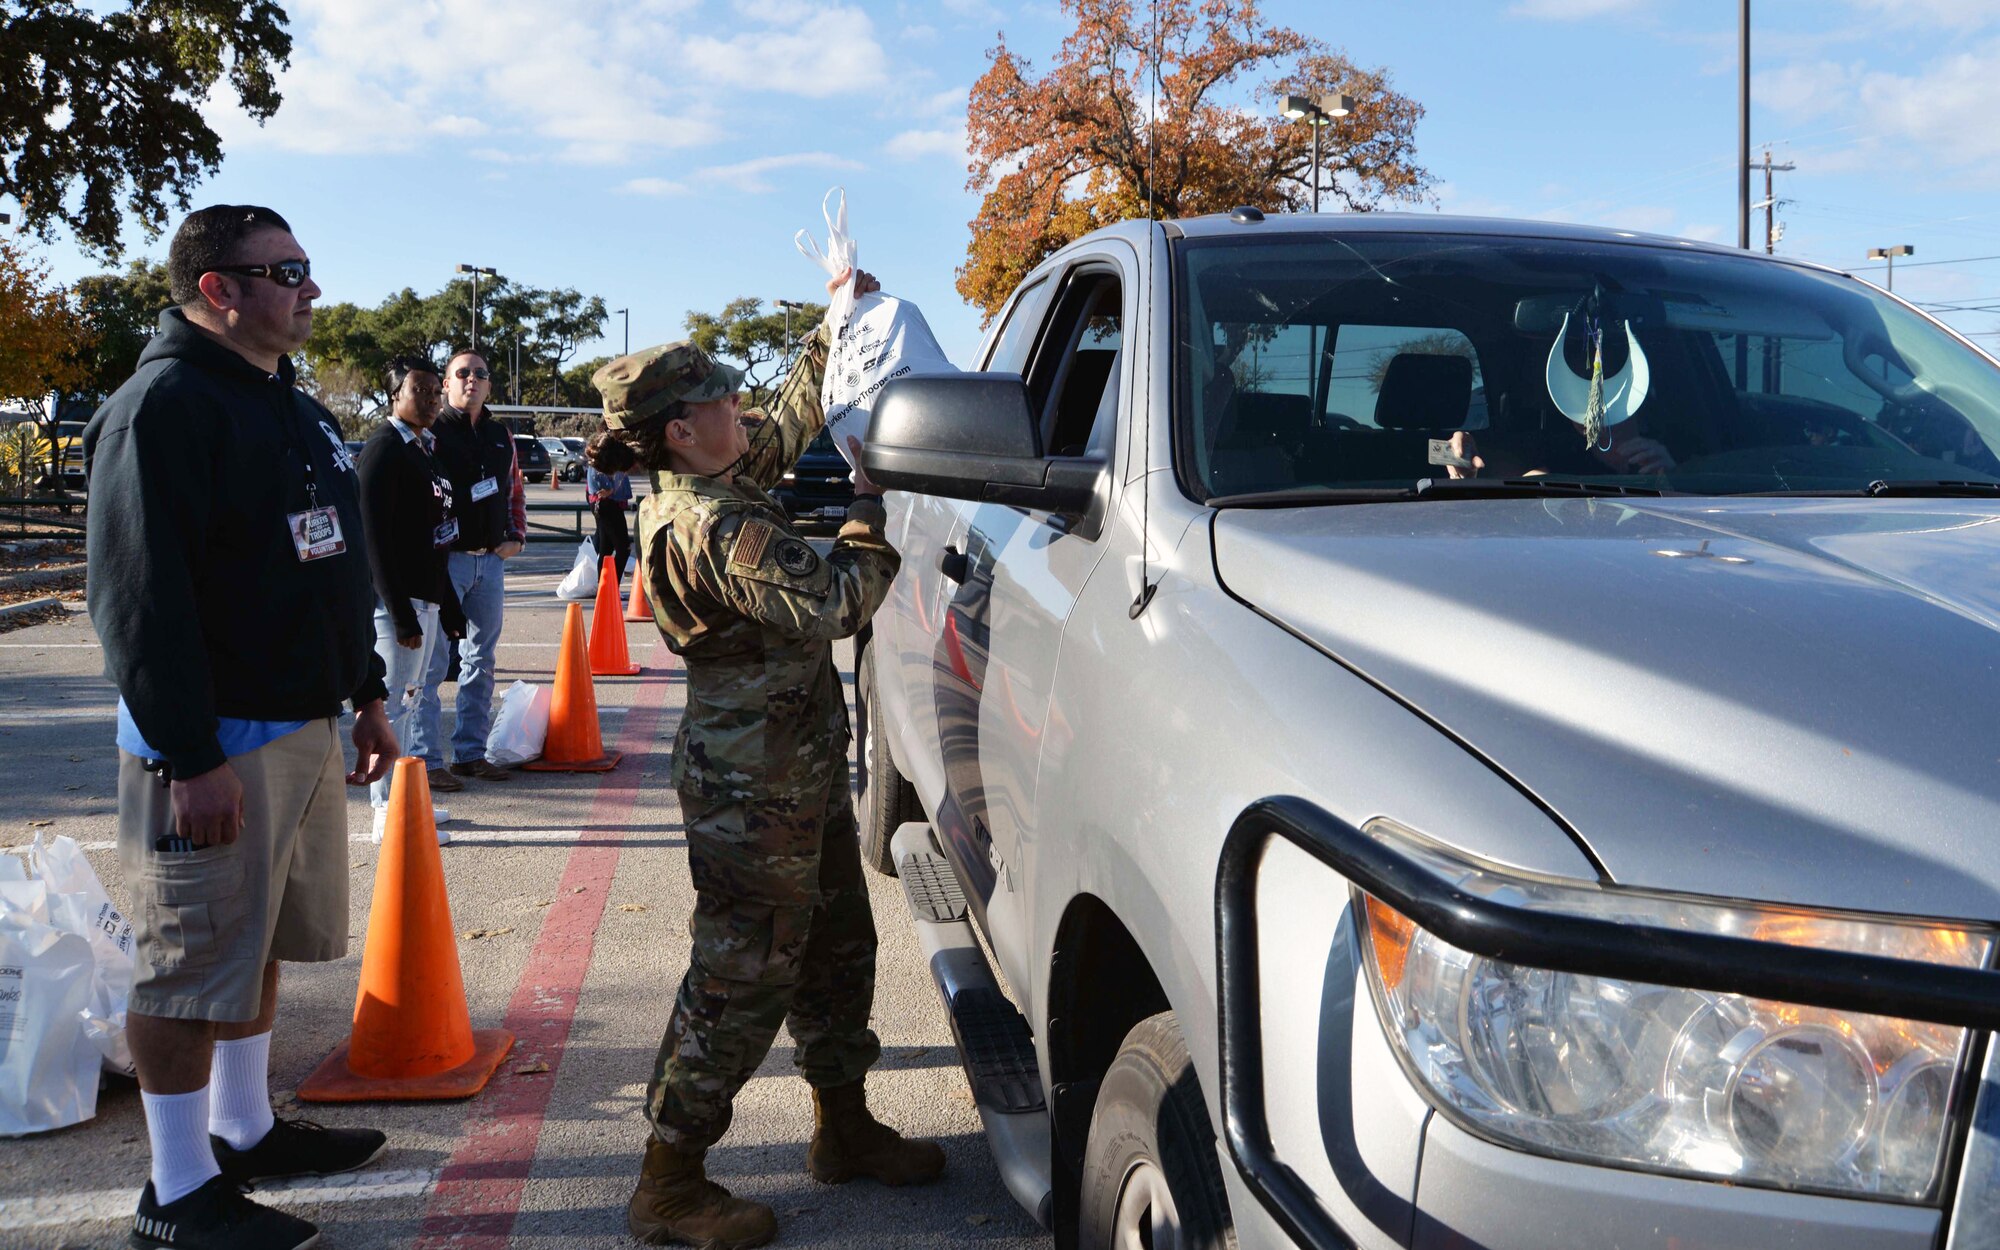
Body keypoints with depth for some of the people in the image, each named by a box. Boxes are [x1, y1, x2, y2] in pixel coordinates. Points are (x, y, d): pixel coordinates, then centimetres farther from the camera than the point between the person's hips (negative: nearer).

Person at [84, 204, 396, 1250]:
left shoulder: (293, 408, 15)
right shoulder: (165, 407, -15)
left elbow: (340, 567, 23)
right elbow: (139, 599, -22)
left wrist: (364, 695, 21)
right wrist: (191, 760, -25)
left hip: (302, 728, 9)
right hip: (215, 743, -9)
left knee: (260, 942, 19)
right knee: (193, 965, 0)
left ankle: (242, 1128, 35)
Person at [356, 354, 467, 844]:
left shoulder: (426, 449, 15)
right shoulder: (383, 451, -13)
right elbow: (376, 539, -19)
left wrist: (448, 606, 18)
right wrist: (401, 614, -22)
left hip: (427, 597, 10)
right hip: (398, 600, -9)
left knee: (409, 701, 16)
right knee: (394, 703, -3)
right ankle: (388, 812, 4)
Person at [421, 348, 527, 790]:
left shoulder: (501, 435, 13)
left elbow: (516, 490, 23)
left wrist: (516, 537, 10)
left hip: (491, 559, 7)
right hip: (444, 559, -7)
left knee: (481, 660, 12)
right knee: (432, 661, -6)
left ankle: (471, 753, 21)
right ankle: (426, 760, -1)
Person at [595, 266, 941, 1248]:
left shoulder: (720, 481, 7)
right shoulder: (711, 528, -25)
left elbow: (791, 419, 25)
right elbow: (834, 604, -28)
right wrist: (870, 506, -13)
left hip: (799, 771, 11)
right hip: (754, 790, -11)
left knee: (836, 948, 20)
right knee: (744, 980, -3)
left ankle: (843, 1128, 35)